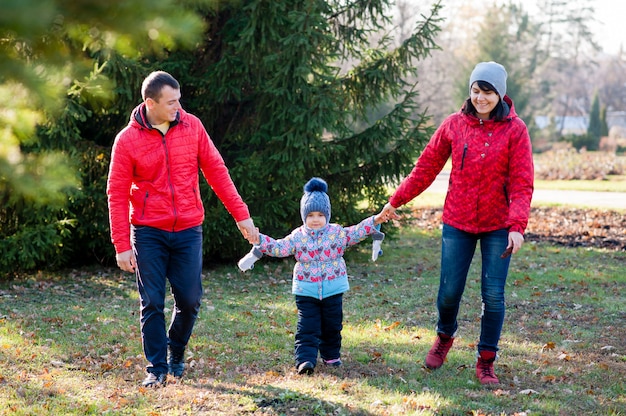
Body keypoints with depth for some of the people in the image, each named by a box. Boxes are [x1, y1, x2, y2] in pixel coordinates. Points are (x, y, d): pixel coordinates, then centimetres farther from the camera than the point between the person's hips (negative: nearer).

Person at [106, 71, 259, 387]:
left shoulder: (192, 126, 0)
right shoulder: (127, 140, -7)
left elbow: (216, 171, 4)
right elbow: (117, 195, -5)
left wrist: (241, 214, 2)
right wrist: (122, 245, -9)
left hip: (188, 231, 2)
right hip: (148, 233, -2)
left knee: (189, 301, 3)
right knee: (152, 303, -1)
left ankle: (176, 354, 28)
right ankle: (157, 368, 11)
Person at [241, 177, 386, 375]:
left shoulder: (337, 233, -1)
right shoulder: (298, 236, -2)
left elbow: (356, 233, -5)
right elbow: (279, 248, -5)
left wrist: (374, 221, -18)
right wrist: (260, 240, -19)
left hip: (333, 290, 1)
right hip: (306, 291, -1)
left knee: (332, 326, 13)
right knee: (307, 328, -7)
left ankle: (331, 355, 30)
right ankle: (305, 359, -13)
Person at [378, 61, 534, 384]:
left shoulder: (514, 129, -7)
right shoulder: (455, 124, 0)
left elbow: (522, 183, -9)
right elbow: (427, 166, 8)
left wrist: (517, 225, -20)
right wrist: (396, 201, 9)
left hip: (497, 226, -1)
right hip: (458, 222, 2)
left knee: (493, 295, -2)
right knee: (449, 291, 4)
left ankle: (486, 362, 13)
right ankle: (444, 337, 36)